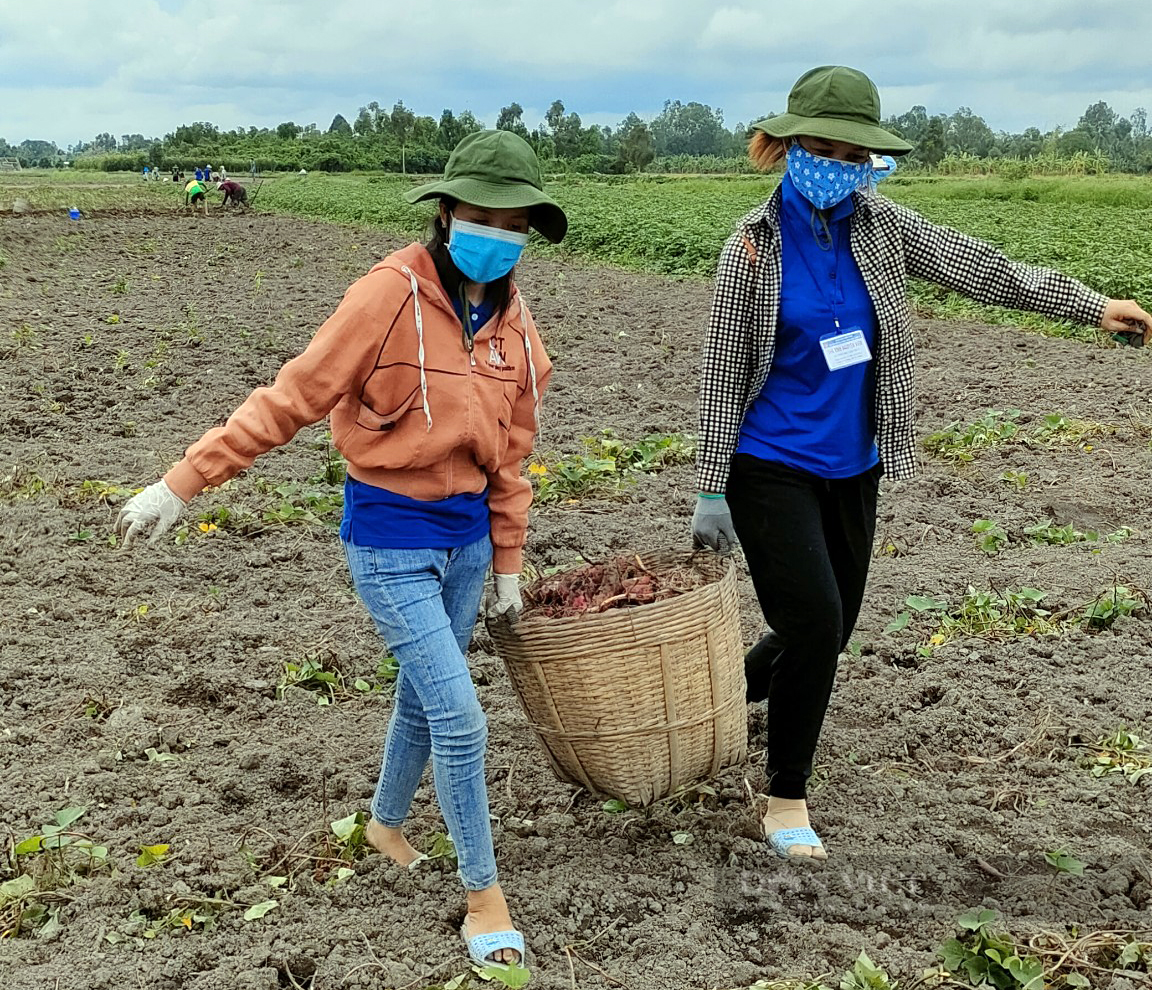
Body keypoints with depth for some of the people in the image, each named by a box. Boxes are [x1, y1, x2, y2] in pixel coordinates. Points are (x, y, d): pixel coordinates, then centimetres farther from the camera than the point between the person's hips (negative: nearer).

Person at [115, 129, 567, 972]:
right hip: (391, 535, -6)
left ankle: (386, 825, 47)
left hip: (466, 532, 6)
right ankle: (484, 892, 11)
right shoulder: (393, 296, -18)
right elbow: (291, 399, -16)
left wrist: (508, 563, 14)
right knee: (460, 715, -7)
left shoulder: (511, 318, 1)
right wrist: (183, 483, -17)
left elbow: (509, 452, 10)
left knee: (423, 697, 20)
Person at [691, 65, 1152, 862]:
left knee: (830, 630, 13)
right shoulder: (756, 243, -11)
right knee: (815, 624, -13)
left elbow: (982, 270, 6)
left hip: (852, 468, 5)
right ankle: (787, 799, 7)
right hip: (773, 468, -5)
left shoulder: (882, 225, 0)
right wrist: (712, 489, -5)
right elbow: (723, 372, -7)